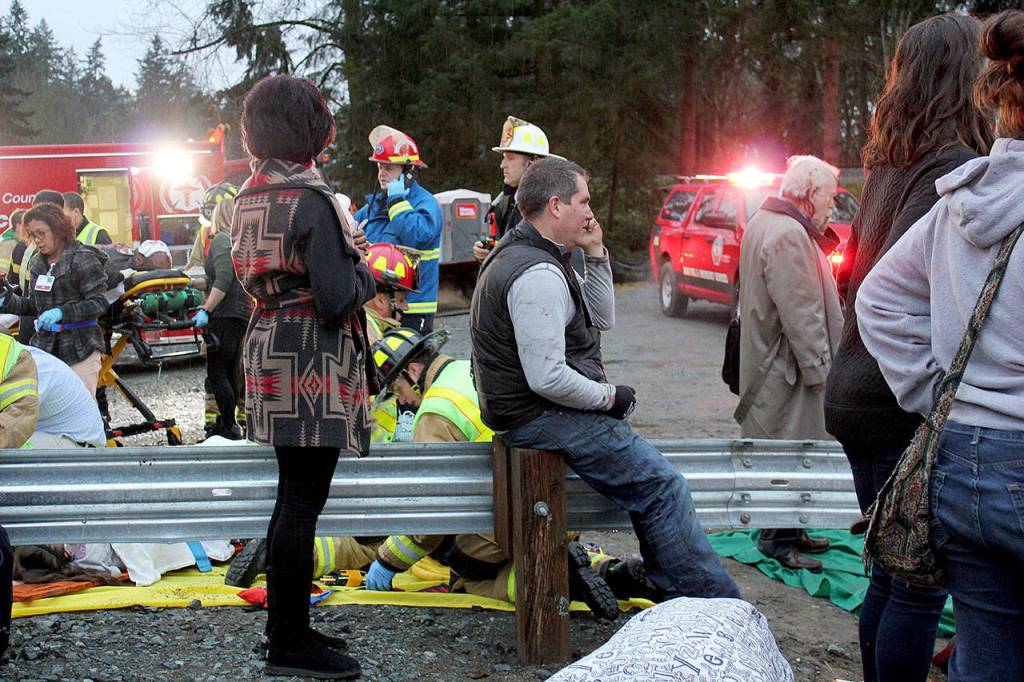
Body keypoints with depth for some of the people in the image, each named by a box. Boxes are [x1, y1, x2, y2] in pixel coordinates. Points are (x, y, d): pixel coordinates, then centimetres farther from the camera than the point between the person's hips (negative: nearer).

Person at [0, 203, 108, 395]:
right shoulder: (39, 262, 15)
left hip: (80, 349, -6)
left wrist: (62, 312, -24)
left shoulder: (84, 259, -7)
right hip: (45, 347, 6)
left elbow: (98, 303, -12)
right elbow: (33, 304, 19)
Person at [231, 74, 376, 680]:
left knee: (294, 498, 17)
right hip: (311, 363, -9)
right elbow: (336, 298, -22)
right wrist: (368, 272, -1)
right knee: (303, 503, -3)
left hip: (271, 352, 9)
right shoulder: (310, 198, -17)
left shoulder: (251, 195, 11)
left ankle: (287, 629, 26)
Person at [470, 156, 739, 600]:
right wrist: (610, 396, -13)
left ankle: (671, 589, 23)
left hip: (529, 411, 11)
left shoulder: (521, 254, 13)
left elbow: (602, 320, 18)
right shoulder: (538, 274, -22)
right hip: (542, 416, -11)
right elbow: (548, 378, -28)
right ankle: (714, 600, 1)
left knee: (650, 476, 20)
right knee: (663, 486, -7)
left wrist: (596, 253, 7)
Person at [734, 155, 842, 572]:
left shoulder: (764, 223, 15)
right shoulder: (789, 235, -21)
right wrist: (817, 367, -19)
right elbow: (801, 313, -23)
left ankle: (789, 531, 29)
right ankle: (778, 541, 5)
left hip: (769, 361, 11)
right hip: (788, 365, -11)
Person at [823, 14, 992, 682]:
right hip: (907, 411, -9)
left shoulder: (890, 167, 11)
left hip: (859, 396, 9)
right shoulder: (955, 169, -16)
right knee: (920, 586, 2)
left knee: (891, 575, 18)